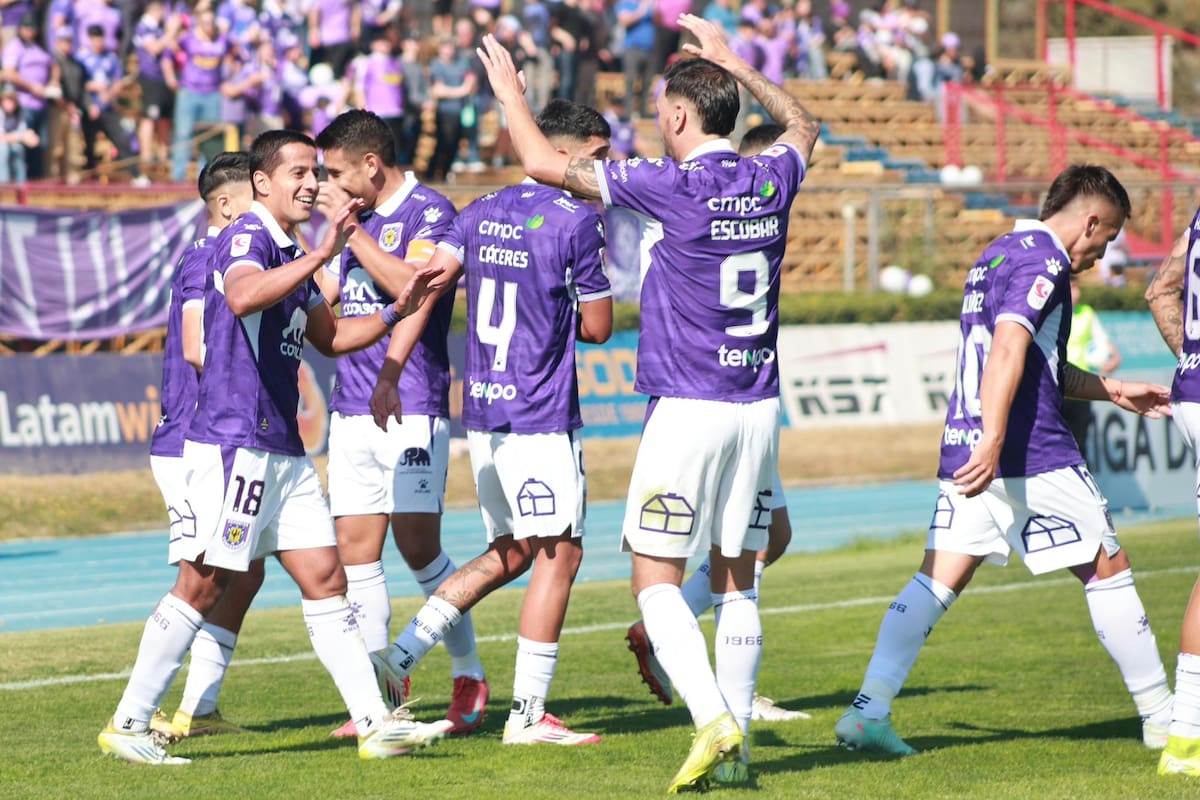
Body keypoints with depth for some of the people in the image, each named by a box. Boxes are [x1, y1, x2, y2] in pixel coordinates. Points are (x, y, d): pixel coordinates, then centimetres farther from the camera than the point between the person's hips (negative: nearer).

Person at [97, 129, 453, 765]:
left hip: (283, 450, 9)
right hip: (232, 443, -9)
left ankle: (375, 723, 4)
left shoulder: (293, 257, 18)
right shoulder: (246, 238, -11)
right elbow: (242, 296, -34)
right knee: (203, 586, -6)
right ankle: (127, 724, 2)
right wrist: (322, 254, -37)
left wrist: (397, 312, 17)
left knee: (326, 580, 5)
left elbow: (329, 336, 30)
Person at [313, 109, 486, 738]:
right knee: (356, 551, 1)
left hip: (412, 407, -7)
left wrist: (351, 229, -16)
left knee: (418, 546, -9)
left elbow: (411, 285, -21)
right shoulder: (360, 222, 17)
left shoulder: (430, 212, -6)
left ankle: (469, 677, 7)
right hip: (351, 411, 7)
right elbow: (324, 297, 28)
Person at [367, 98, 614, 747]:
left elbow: (426, 286, 3)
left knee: (511, 552, 19)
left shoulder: (482, 213, 11)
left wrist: (389, 375, 1)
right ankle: (527, 714, -5)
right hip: (540, 416, -8)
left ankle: (398, 655, 12)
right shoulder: (577, 220, -10)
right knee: (559, 553, -2)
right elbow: (597, 327, -4)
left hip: (481, 410, 8)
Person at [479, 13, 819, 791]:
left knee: (657, 577, -1)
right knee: (737, 579, 11)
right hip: (759, 407, 6)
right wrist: (732, 61, 36)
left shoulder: (672, 186, -12)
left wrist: (511, 94, 11)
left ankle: (713, 720, -17)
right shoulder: (770, 181, 5)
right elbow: (805, 126, 30)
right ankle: (736, 745, 10)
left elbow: (545, 163, -6)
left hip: (688, 407, -6)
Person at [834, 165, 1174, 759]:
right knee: (1106, 569, 4)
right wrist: (992, 441, -30)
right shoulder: (1043, 261, -9)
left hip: (966, 453, 8)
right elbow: (1008, 348, -23)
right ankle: (1162, 718, 11)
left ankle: (868, 709, -12)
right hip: (1031, 452, -8)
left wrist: (1113, 391, 38)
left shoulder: (995, 256, 22)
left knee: (936, 581, 1)